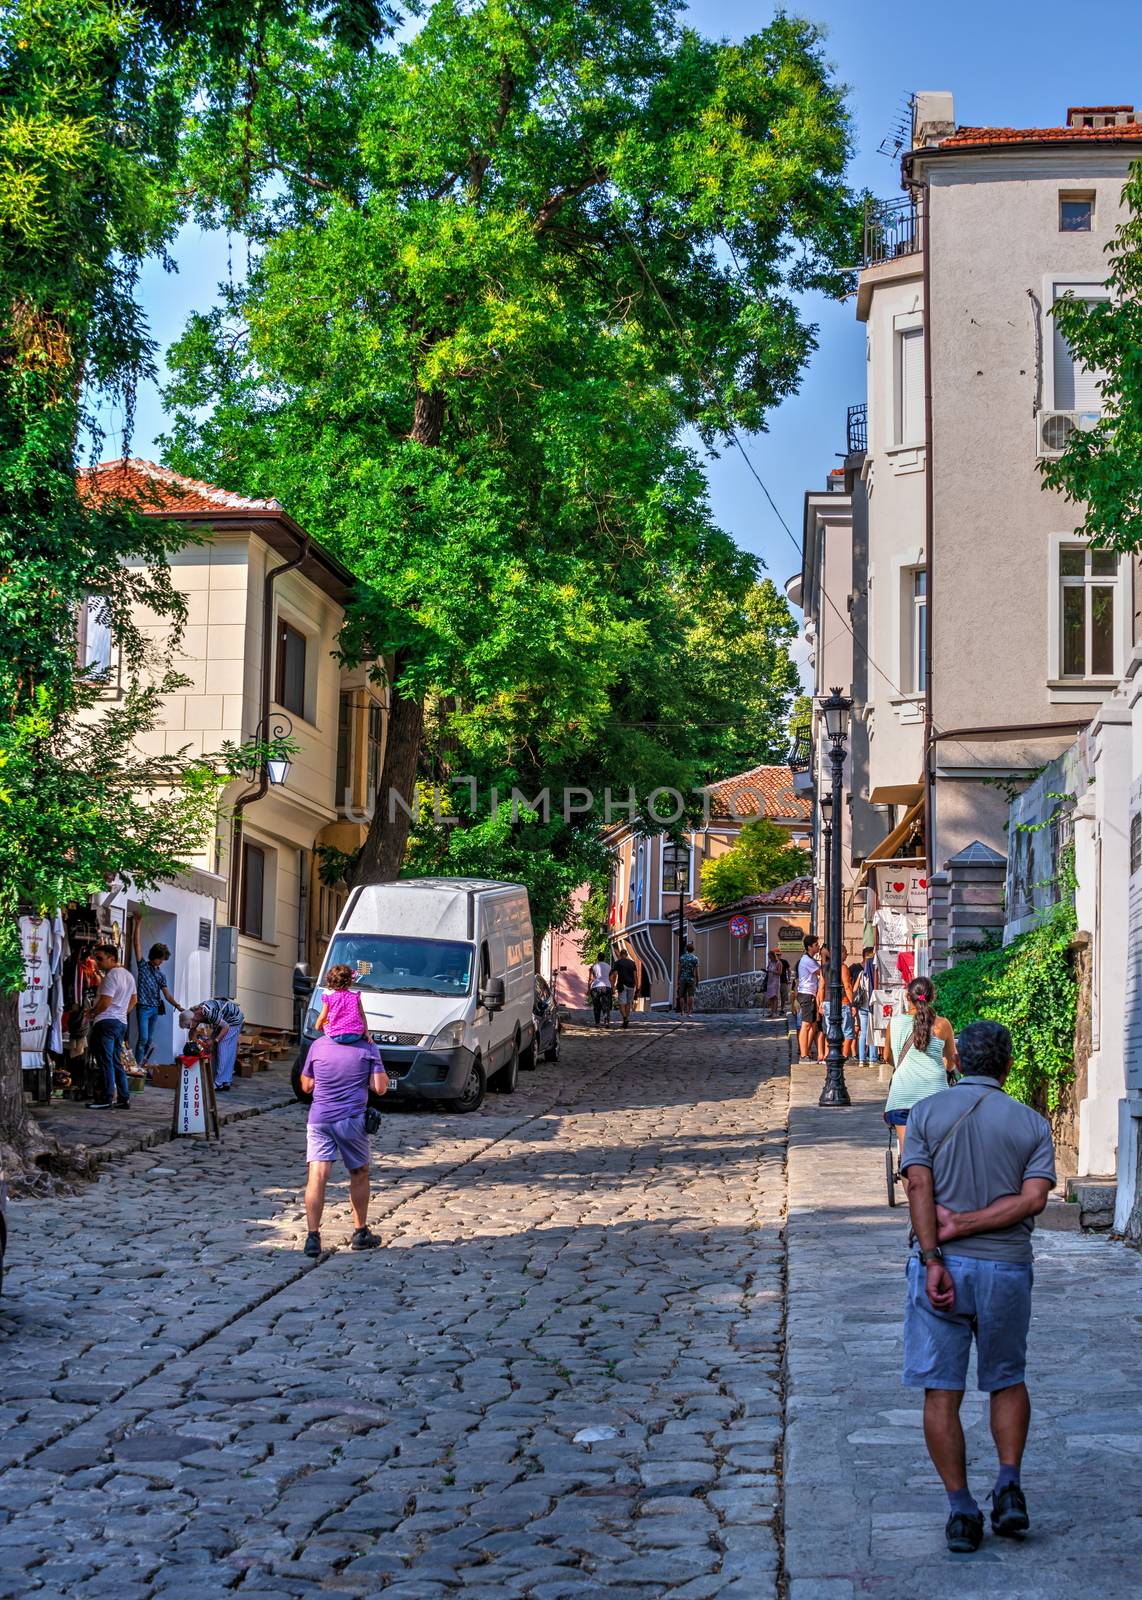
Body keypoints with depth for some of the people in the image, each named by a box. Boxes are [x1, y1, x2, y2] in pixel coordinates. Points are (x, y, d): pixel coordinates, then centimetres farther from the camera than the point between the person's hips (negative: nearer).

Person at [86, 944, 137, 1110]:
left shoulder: (111, 976, -14)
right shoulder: (128, 975, 16)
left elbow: (105, 1002, -20)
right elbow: (133, 1000, 23)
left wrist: (91, 1013, -6)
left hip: (106, 1021, -9)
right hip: (121, 1022, 9)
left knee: (105, 1061, -7)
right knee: (116, 1062, 12)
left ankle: (107, 1099, -9)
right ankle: (124, 1098, 11)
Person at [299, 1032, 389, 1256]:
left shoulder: (318, 1045, 4)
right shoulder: (367, 1048, 0)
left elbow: (306, 1086, 11)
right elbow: (380, 1087, -5)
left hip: (319, 1118, 1)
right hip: (352, 1118, 0)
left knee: (317, 1176, -7)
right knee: (359, 1174, 17)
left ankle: (312, 1236, -19)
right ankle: (360, 1233, 26)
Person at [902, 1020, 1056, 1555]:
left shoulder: (926, 1112, 1)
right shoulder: (1032, 1123, 3)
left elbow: (919, 1186, -10)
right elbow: (1032, 1199, -10)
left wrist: (933, 1258, -14)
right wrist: (962, 1225, -8)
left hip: (942, 1266, -1)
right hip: (1006, 1269, 1)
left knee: (941, 1394, 5)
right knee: (1007, 1381, 20)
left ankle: (962, 1511, 4)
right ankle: (1009, 1485, 6)